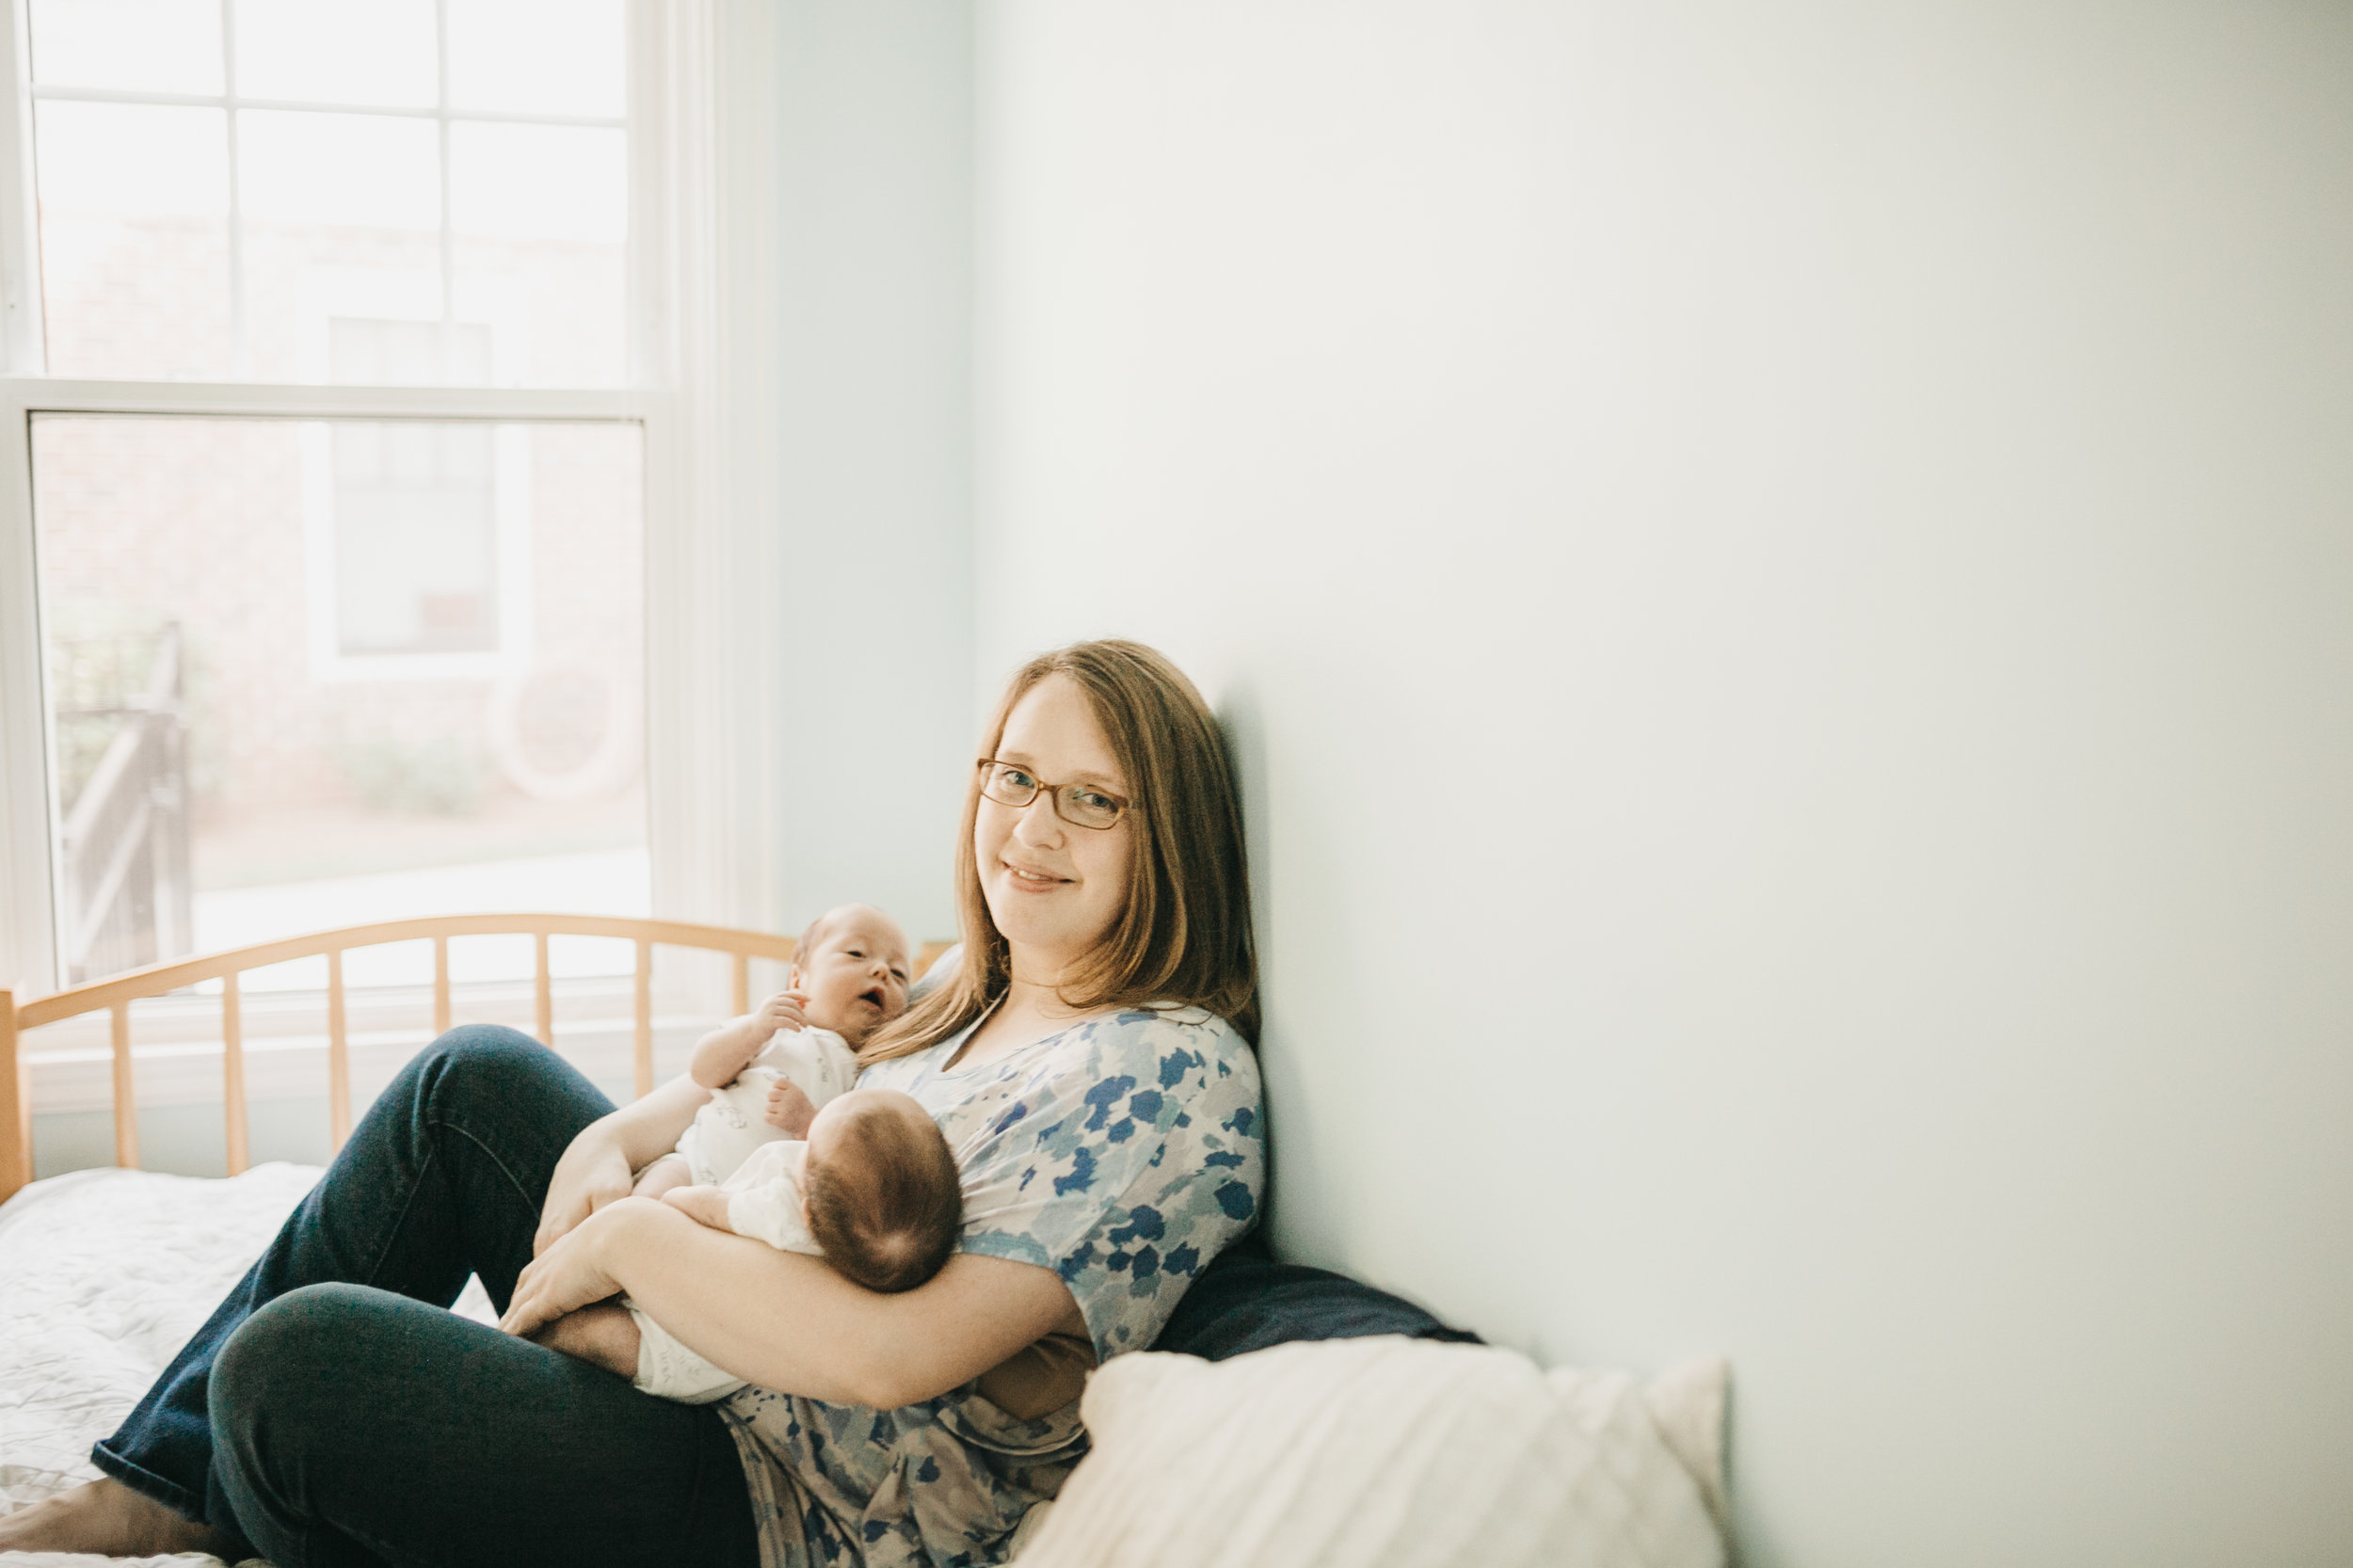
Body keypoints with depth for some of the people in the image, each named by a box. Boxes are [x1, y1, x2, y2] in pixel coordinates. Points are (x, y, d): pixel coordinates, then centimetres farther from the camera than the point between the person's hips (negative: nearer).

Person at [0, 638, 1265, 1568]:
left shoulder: (1176, 1079, -22)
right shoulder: (981, 993, 6)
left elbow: (890, 1355, -30)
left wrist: (628, 1239, -19)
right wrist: (614, 1138, -1)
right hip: (716, 1366, 9)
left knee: (292, 1361, -17)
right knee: (477, 1080, 10)